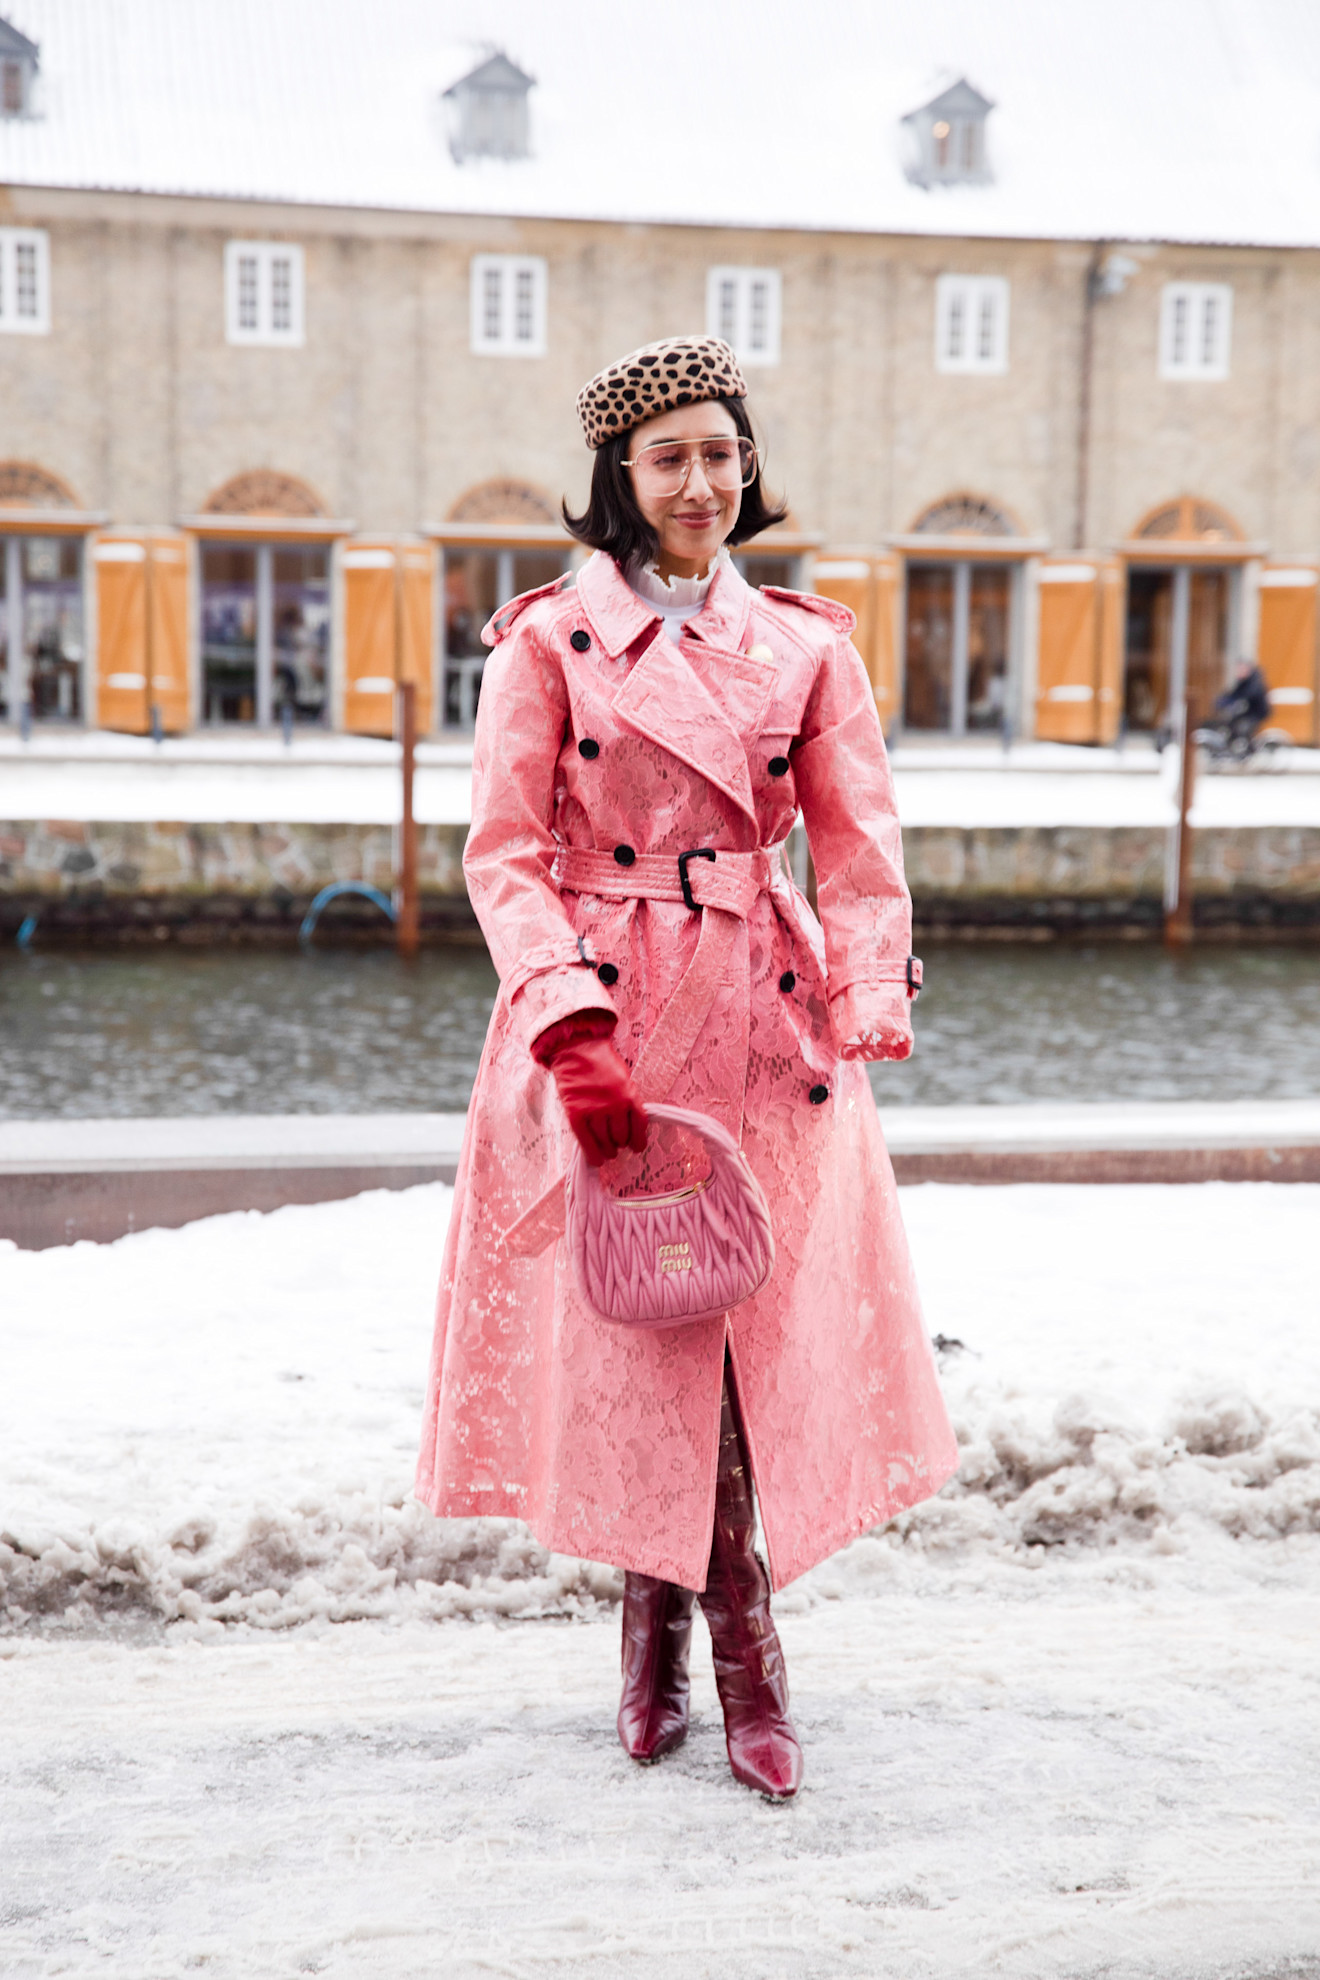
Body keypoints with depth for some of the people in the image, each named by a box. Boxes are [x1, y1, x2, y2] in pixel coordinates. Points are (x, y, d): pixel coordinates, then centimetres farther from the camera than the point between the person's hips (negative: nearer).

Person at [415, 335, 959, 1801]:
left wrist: (870, 1004, -6)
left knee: (765, 1322, -1)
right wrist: (571, 1022, -15)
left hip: (765, 1016, 2)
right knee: (624, 1315, 1)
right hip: (600, 1020, -2)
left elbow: (858, 843, 8)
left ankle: (686, 1626, 14)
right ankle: (660, 1613, 19)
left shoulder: (804, 645, 8)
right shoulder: (549, 640, 1)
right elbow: (504, 849, -3)